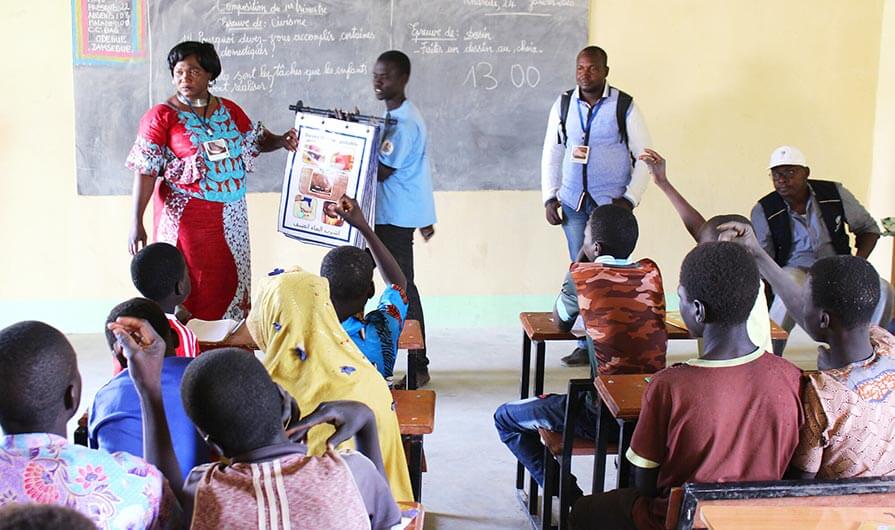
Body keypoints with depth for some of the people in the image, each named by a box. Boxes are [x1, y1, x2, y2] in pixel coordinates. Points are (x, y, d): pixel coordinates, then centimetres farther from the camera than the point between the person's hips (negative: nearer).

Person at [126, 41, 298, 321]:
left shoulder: (229, 110, 8)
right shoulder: (161, 117, -6)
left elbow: (257, 140, 17)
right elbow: (145, 171, -10)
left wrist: (282, 141, -6)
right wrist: (136, 222, -16)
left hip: (231, 217, 5)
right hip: (187, 219, -5)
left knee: (230, 286, 9)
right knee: (190, 289, -2)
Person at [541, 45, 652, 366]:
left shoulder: (624, 106, -5)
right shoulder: (563, 105, 5)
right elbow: (551, 154, 12)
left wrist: (629, 199, -9)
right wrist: (549, 198, 5)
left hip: (611, 203, -3)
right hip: (573, 202, 3)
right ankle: (587, 344, 14)